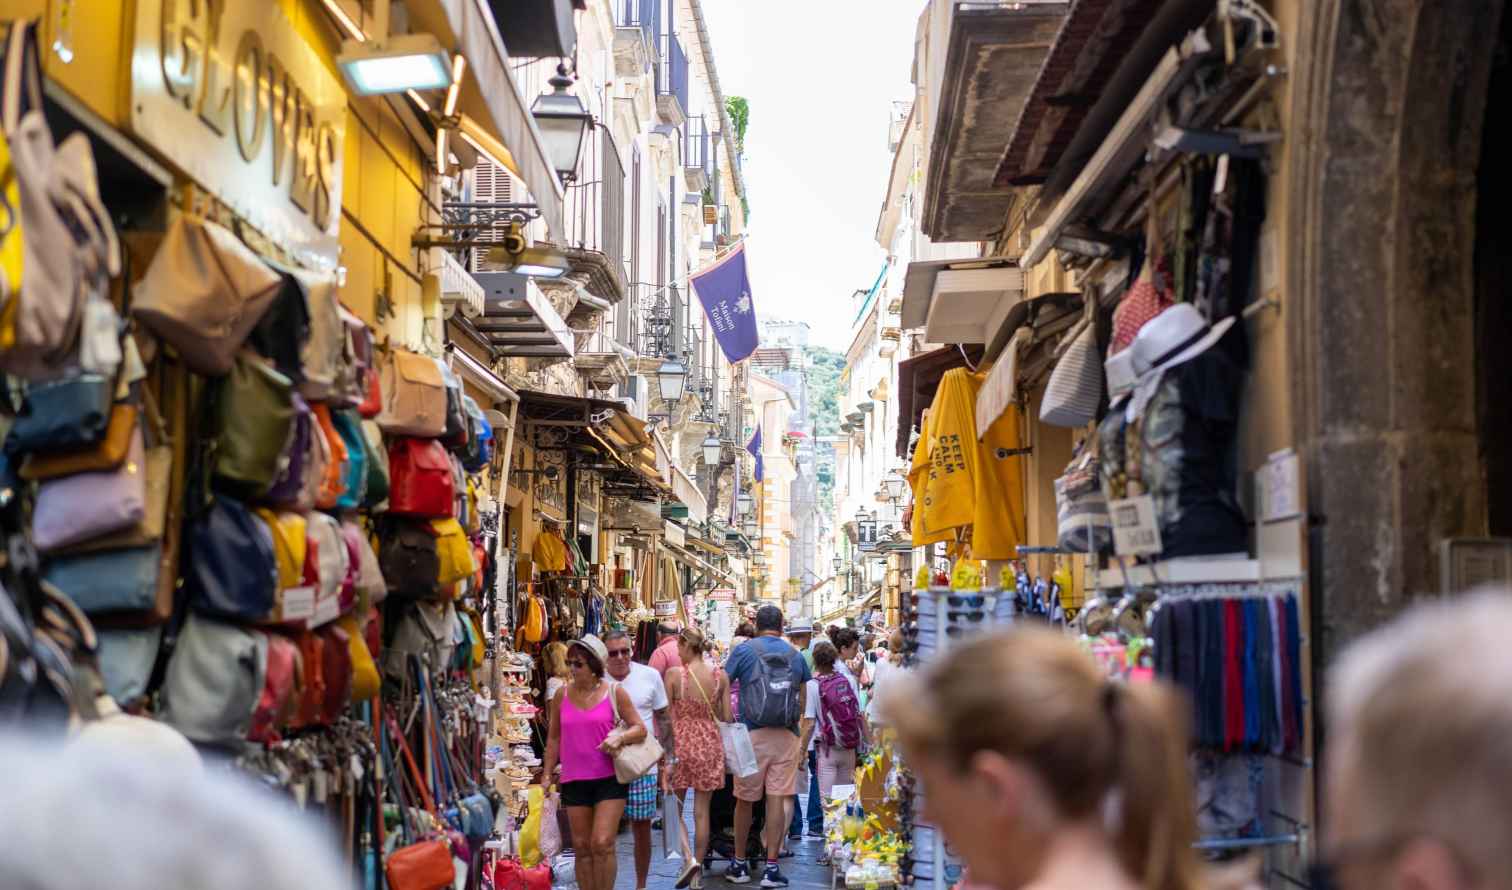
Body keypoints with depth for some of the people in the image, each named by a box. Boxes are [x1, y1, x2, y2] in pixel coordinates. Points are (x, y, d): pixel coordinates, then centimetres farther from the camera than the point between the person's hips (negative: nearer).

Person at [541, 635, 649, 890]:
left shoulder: (614, 692, -3)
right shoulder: (562, 695, 4)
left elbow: (640, 728, 1)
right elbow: (554, 738, 13)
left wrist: (619, 737, -18)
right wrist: (547, 774, 11)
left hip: (610, 778, -3)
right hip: (574, 780, 3)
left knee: (602, 843, -10)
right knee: (582, 847, 7)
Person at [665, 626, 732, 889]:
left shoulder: (673, 674, -10)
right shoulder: (720, 675, -3)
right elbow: (727, 717, 1)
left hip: (680, 742, -2)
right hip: (710, 745, 2)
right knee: (701, 811, 8)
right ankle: (696, 869, 12)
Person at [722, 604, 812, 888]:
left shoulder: (744, 650, 1)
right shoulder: (795, 655, 8)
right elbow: (802, 704, 13)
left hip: (752, 734, -1)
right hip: (785, 736, 2)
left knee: (744, 800, 8)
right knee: (777, 800, 2)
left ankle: (740, 865, 18)